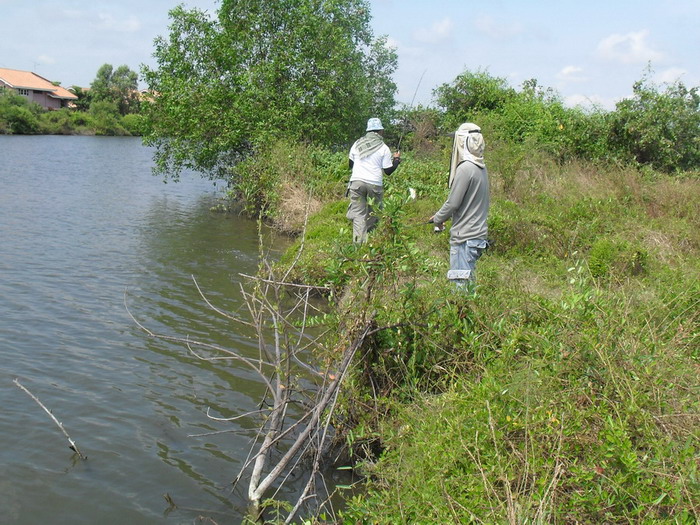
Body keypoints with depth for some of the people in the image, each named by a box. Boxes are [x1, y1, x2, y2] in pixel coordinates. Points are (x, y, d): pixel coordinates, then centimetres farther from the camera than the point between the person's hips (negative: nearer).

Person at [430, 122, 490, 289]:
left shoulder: (465, 168, -18)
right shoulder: (481, 167, 9)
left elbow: (453, 202, -16)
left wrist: (438, 219, 2)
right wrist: (442, 215, 17)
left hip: (465, 236, -9)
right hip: (479, 233, 9)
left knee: (461, 284, -4)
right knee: (470, 280, 17)